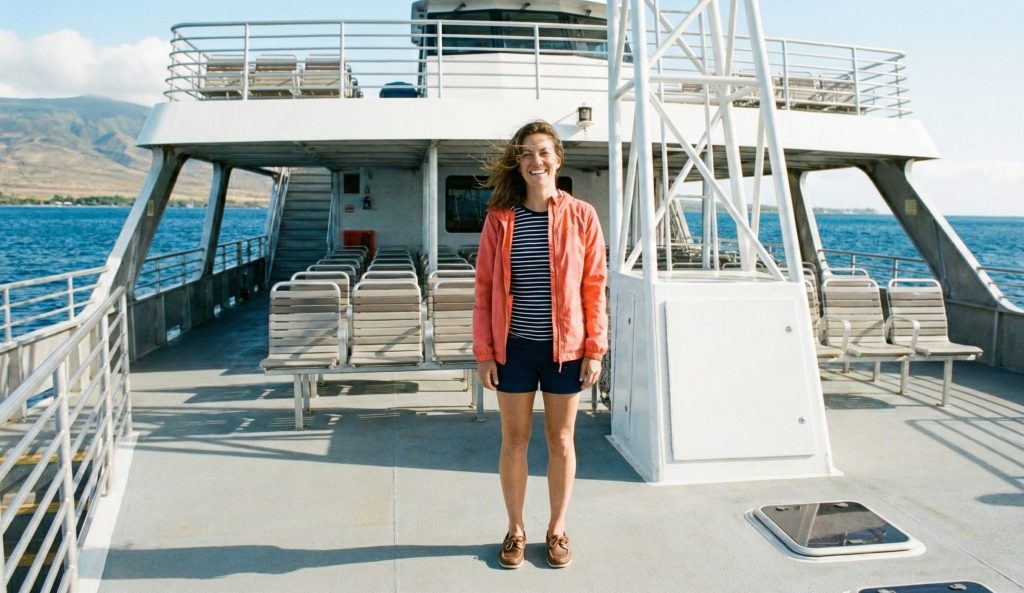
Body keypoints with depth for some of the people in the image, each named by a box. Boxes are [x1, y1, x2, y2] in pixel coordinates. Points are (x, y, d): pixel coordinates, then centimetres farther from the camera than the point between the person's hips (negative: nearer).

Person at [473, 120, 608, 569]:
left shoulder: (581, 217, -2)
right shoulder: (499, 219, -1)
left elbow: (594, 286, -2)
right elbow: (484, 288, 0)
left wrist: (595, 350, -5)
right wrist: (484, 352, -3)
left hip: (564, 347, 0)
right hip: (514, 347, 1)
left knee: (561, 440, 12)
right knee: (514, 441, 11)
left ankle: (557, 530, 30)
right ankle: (516, 531, 29)